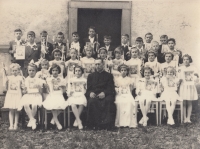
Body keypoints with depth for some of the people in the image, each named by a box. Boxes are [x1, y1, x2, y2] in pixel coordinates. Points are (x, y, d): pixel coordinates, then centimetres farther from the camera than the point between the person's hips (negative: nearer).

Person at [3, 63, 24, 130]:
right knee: (11, 110, 2)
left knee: (16, 110, 1)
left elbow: (23, 86, 3)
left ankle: (16, 125, 10)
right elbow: (7, 87, 9)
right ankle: (11, 125, 7)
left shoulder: (20, 78, 2)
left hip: (17, 95, -2)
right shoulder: (9, 78, 8)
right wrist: (6, 81, -4)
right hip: (10, 95, 2)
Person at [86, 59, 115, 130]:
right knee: (92, 101, -35)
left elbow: (111, 89, 5)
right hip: (94, 95, 1)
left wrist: (104, 93, -17)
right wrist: (90, 93, -11)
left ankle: (107, 123, -35)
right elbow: (88, 89, 15)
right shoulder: (91, 76, 23)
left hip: (105, 95, -1)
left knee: (108, 101, -37)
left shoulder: (109, 75, 18)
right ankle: (94, 123, -32)